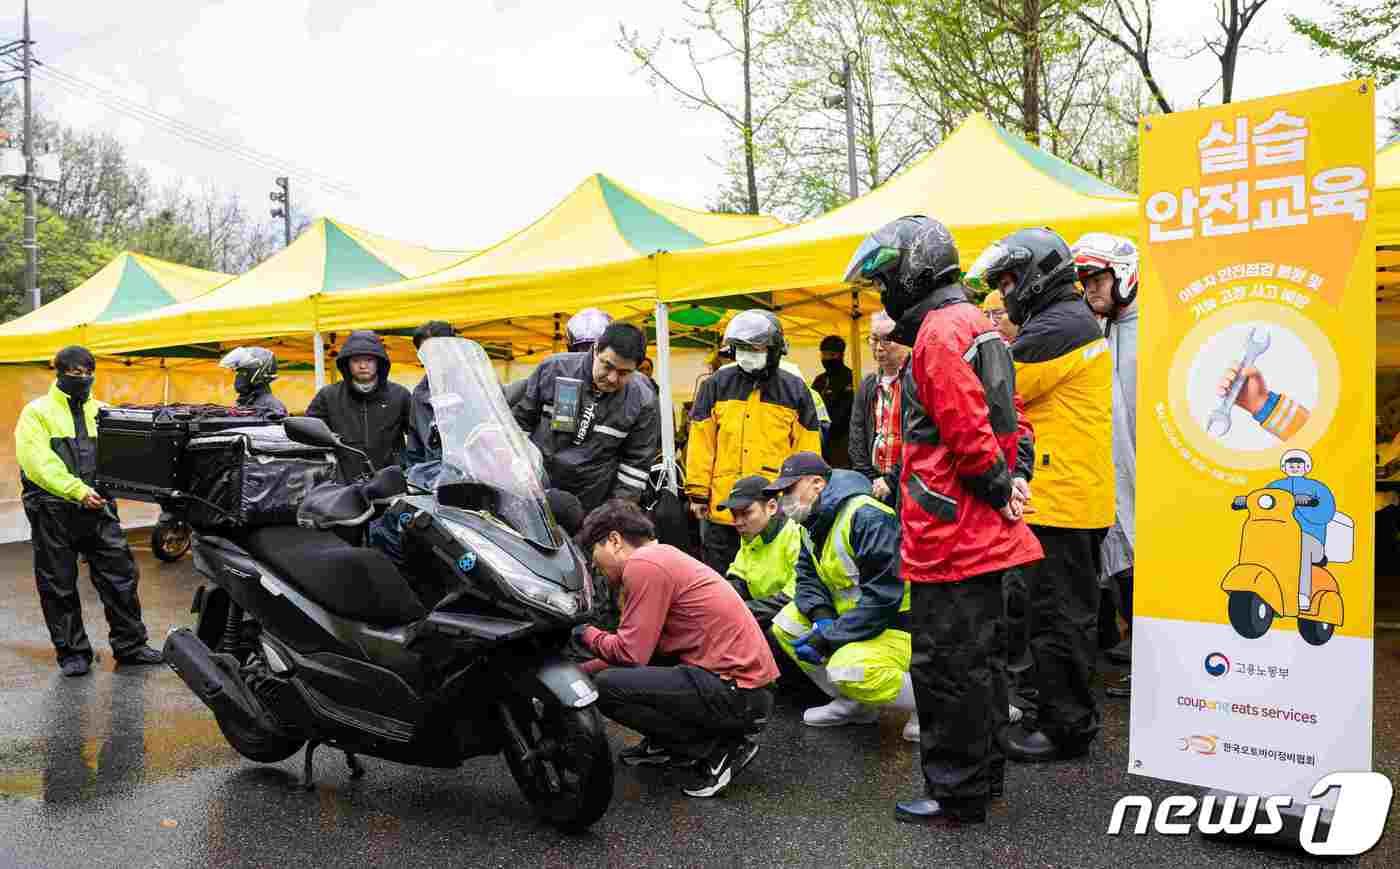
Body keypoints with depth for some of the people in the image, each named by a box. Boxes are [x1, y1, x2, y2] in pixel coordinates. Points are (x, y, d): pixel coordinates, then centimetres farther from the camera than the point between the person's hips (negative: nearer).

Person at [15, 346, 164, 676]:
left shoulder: (101, 411, 14)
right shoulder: (37, 412, 0)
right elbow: (38, 463, -13)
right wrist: (77, 490, -23)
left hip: (98, 507, 3)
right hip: (53, 511, -3)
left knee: (120, 576, 4)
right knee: (59, 586, 6)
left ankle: (130, 645, 15)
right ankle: (72, 652, 18)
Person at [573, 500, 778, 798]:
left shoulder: (643, 564, -14)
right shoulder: (662, 557, 16)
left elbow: (630, 654, -16)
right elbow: (639, 648, 20)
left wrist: (586, 634, 3)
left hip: (738, 695, -10)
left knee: (607, 688, -14)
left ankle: (721, 748, -5)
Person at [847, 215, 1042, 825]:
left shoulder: (938, 330, -15)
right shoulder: (976, 324, 17)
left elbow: (966, 432, -22)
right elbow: (1012, 415, 18)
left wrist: (999, 490, -10)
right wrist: (1014, 479, 7)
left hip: (950, 536, -10)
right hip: (983, 534, 11)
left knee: (947, 665, 0)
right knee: (979, 655, 19)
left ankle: (957, 795, 11)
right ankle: (985, 772, 32)